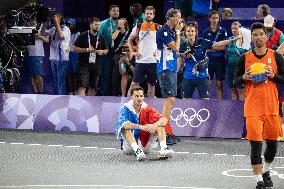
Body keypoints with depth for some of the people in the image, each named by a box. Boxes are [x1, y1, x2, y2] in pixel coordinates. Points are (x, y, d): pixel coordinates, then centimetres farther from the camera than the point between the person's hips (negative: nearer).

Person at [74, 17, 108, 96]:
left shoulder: (101, 38, 11)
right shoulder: (83, 36, -2)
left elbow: (106, 50, 19)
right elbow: (75, 48, -2)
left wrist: (102, 52, -5)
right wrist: (86, 50, -14)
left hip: (96, 65, 5)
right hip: (84, 64, -5)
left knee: (93, 87, 11)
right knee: (83, 86, -13)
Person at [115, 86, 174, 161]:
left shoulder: (146, 108, 0)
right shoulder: (126, 109, -10)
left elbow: (164, 120, -10)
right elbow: (124, 124, -31)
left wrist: (155, 125, -33)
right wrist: (141, 127, -43)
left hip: (145, 143, 4)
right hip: (130, 144, -4)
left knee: (160, 125, -10)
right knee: (126, 128, -30)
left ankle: (164, 149, -31)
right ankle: (137, 151, -48)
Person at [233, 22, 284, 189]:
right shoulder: (245, 58, 4)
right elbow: (236, 80, 10)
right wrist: (244, 77, -10)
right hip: (253, 108, -1)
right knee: (255, 142, -7)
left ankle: (266, 171, 33)